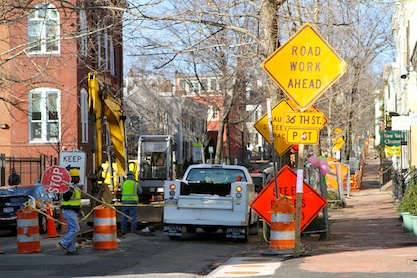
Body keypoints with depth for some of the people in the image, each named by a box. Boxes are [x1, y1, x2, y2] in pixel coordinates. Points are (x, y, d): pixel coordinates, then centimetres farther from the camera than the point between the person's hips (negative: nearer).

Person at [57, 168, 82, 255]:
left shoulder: (75, 187, 17)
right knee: (75, 229, -15)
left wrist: (79, 209, 27)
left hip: (73, 212, 10)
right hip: (69, 211, -10)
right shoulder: (68, 186, -15)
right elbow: (65, 198, -27)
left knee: (72, 230, 9)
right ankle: (63, 244, -12)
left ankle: (71, 249, 11)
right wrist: (71, 190, -38)